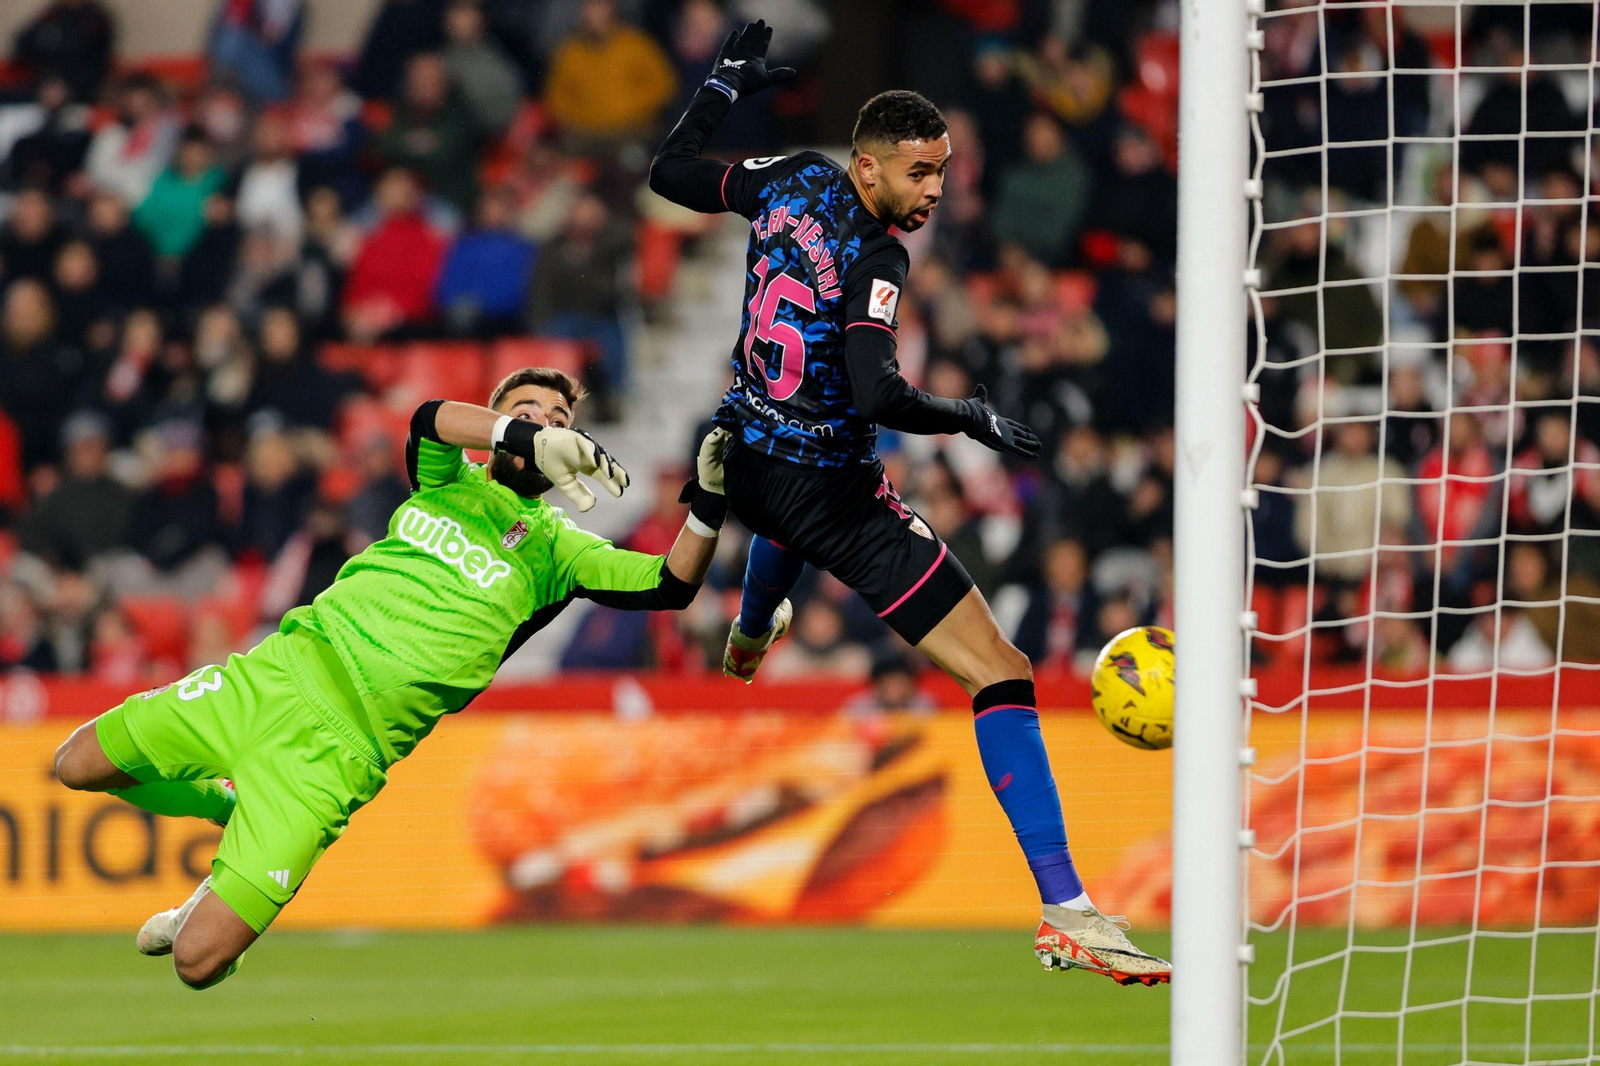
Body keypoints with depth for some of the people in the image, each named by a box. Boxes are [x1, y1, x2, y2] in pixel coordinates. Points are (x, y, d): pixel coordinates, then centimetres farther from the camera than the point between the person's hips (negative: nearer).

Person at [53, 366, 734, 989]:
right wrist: (526, 443, -25)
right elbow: (429, 419, -9)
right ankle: (226, 807, 26)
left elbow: (672, 587, -2)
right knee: (77, 766, 6)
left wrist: (707, 503, -19)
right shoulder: (448, 481, 15)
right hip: (282, 666, 4)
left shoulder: (555, 548, 9)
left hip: (344, 740, -4)